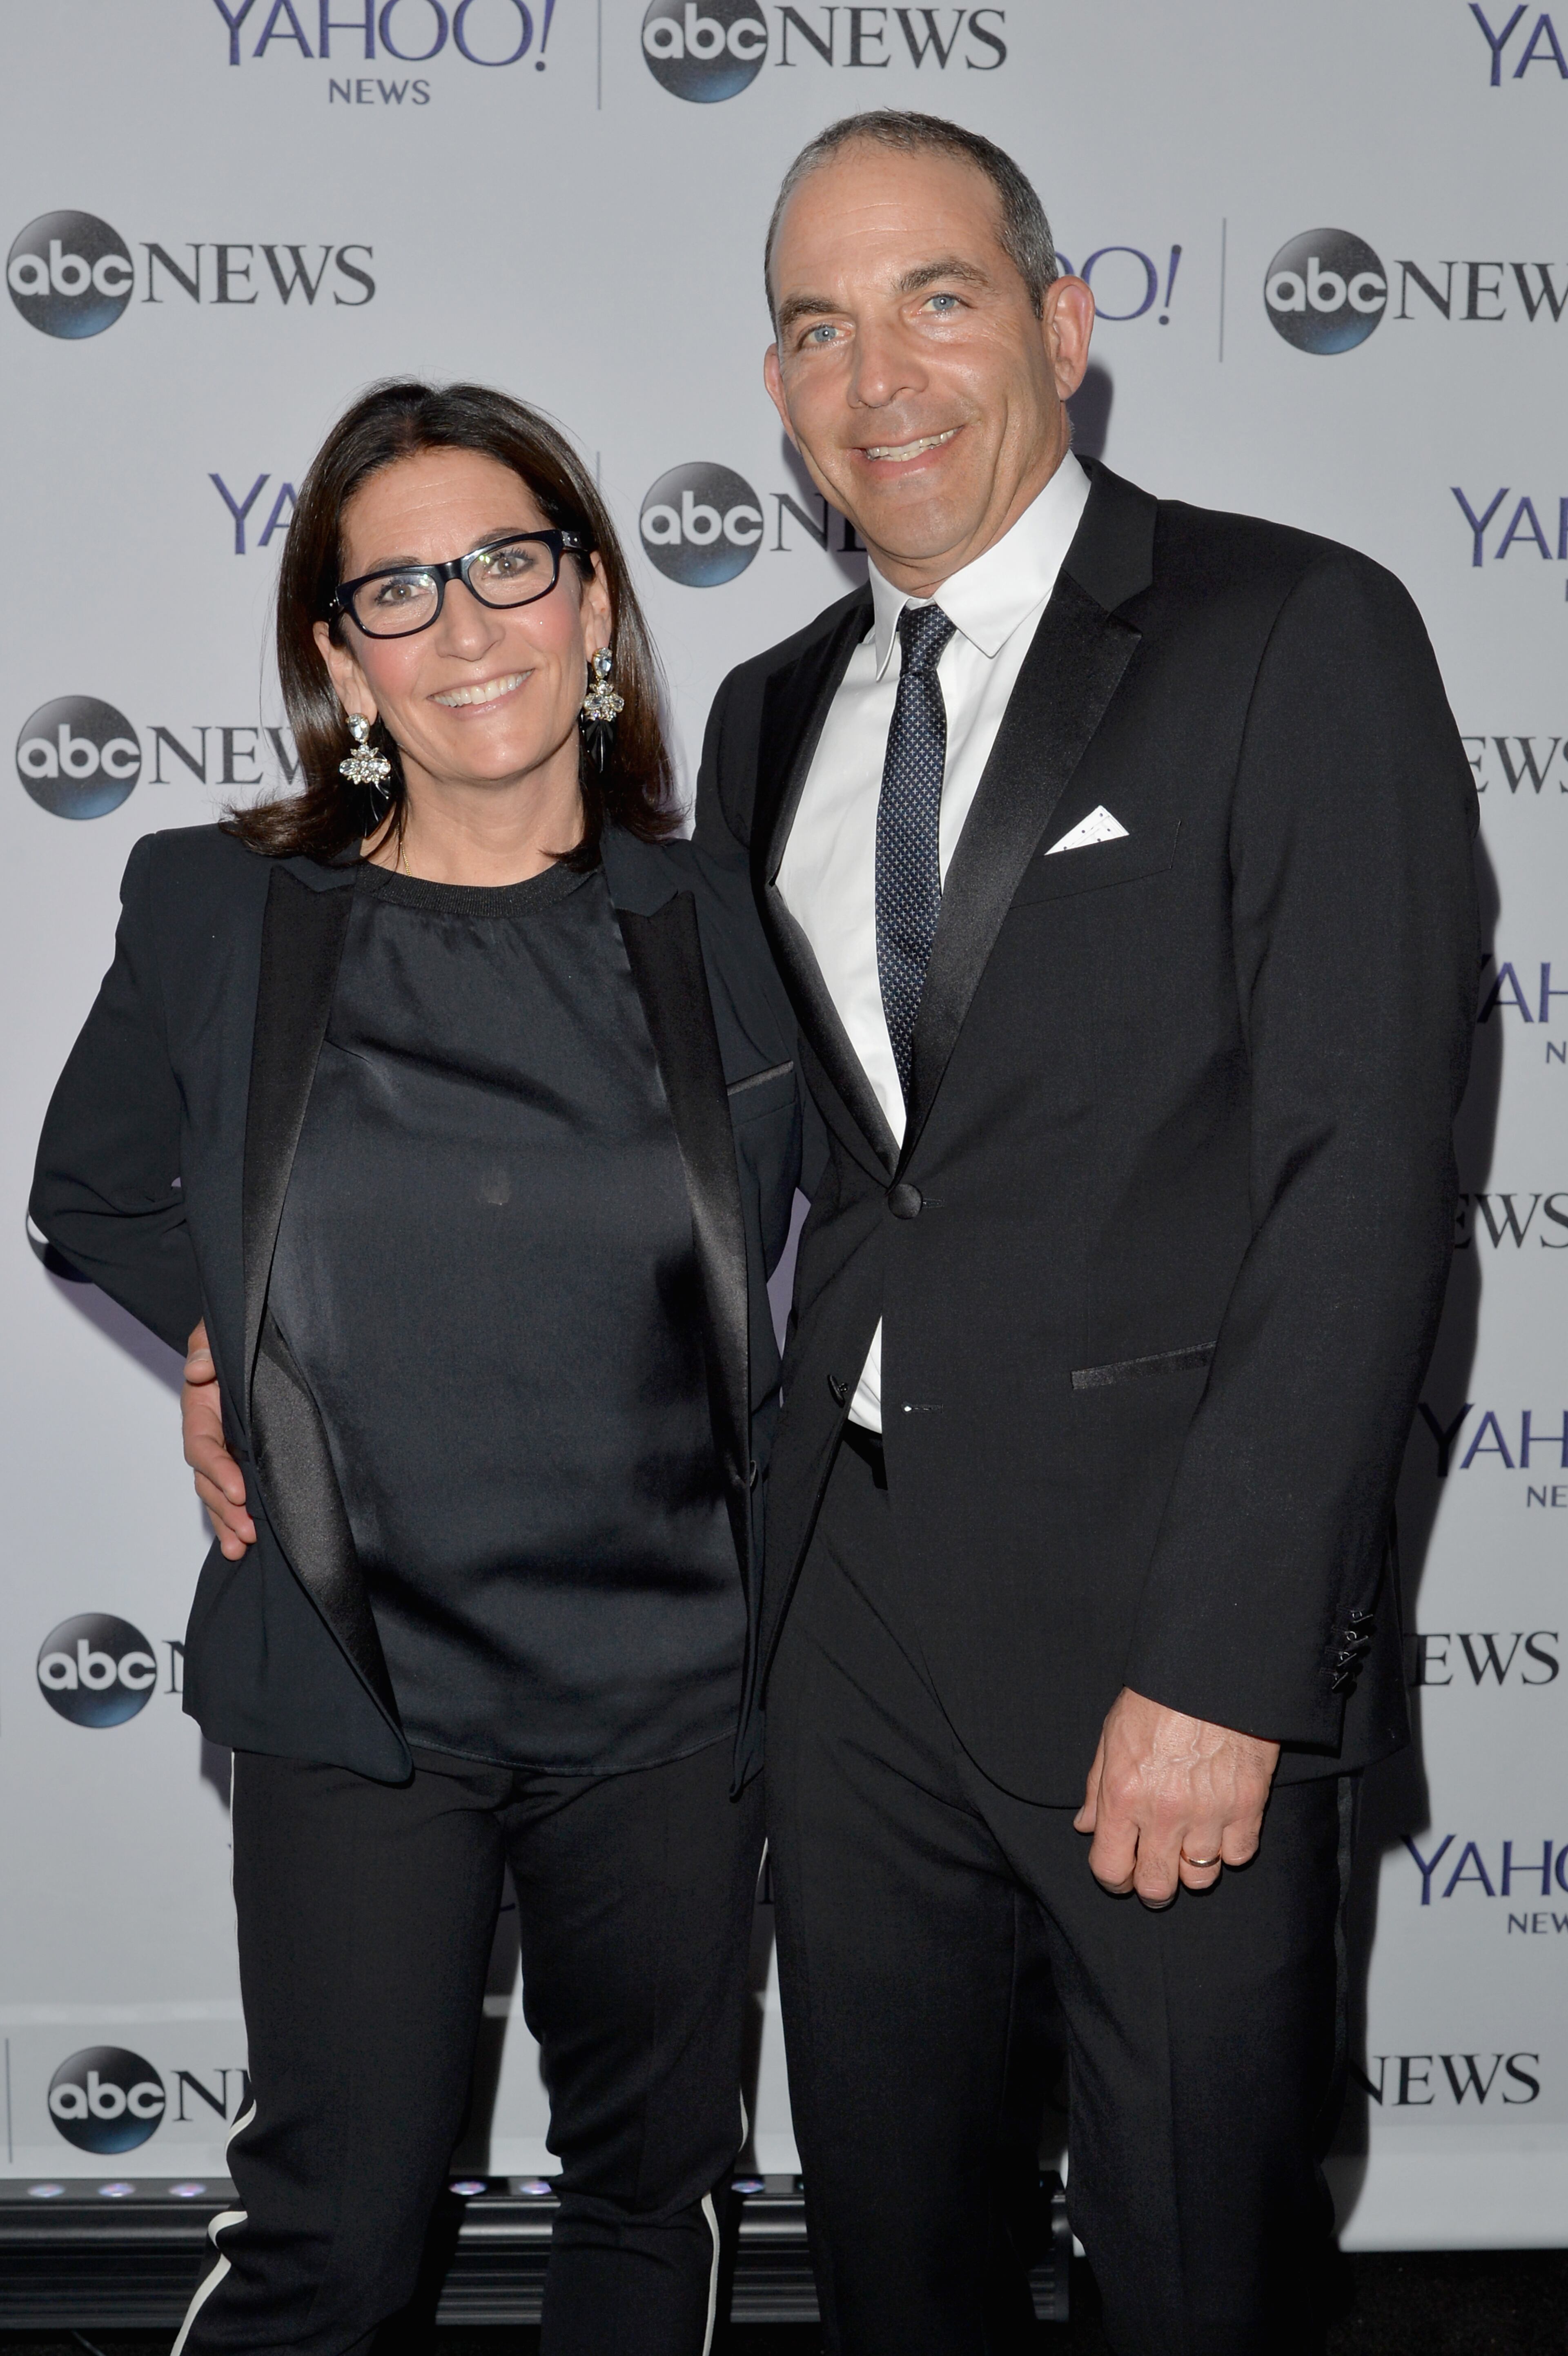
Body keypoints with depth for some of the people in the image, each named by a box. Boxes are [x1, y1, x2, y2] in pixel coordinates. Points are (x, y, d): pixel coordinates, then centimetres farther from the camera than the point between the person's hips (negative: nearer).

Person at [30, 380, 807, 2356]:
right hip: (354, 1690, -1)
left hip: (669, 1685, 2)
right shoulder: (215, 918, -4)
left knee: (650, 2186, 18)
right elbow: (90, 1198, 12)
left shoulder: (716, 927, -2)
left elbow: (767, 1264, 12)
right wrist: (244, 1346, -1)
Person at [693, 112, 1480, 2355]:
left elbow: (1365, 1180, -13)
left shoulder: (1301, 638, -7)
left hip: (1165, 1619, -5)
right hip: (849, 1599, 5)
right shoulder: (775, 714, 13)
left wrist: (1220, 1666, -18)